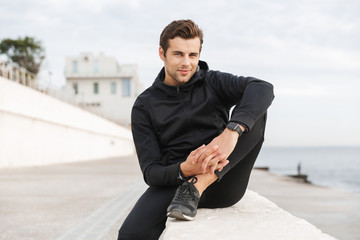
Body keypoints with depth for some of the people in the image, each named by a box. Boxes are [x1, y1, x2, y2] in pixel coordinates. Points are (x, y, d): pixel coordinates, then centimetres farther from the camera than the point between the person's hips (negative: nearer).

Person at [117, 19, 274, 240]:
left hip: (222, 183, 2)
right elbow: (151, 172, -1)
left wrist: (232, 131, -33)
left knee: (253, 110, -20)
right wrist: (184, 170, -24)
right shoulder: (145, 106, 6)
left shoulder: (213, 83, 6)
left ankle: (196, 187, -25)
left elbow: (263, 89, -15)